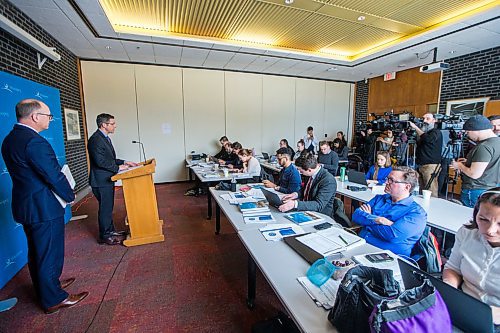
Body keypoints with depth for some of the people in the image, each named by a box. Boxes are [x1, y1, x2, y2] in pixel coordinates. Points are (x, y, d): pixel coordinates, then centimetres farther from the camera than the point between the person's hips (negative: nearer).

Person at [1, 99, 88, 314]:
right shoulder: (35, 142, -24)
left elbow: (27, 174, 10)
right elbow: (54, 176, -23)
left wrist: (64, 192, 9)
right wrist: (70, 196, -7)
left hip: (26, 205, 10)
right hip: (44, 207, -10)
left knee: (36, 252, 23)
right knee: (50, 253, 5)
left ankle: (45, 286, 42)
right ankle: (54, 300, 21)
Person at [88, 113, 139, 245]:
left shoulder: (105, 138, 14)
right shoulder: (95, 140, -18)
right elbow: (100, 161, -24)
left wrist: (124, 162, 8)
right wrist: (118, 168, -16)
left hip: (107, 179, 10)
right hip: (101, 180, -10)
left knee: (108, 207, 18)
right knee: (105, 208, 1)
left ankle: (110, 231, 31)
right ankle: (104, 236, 15)